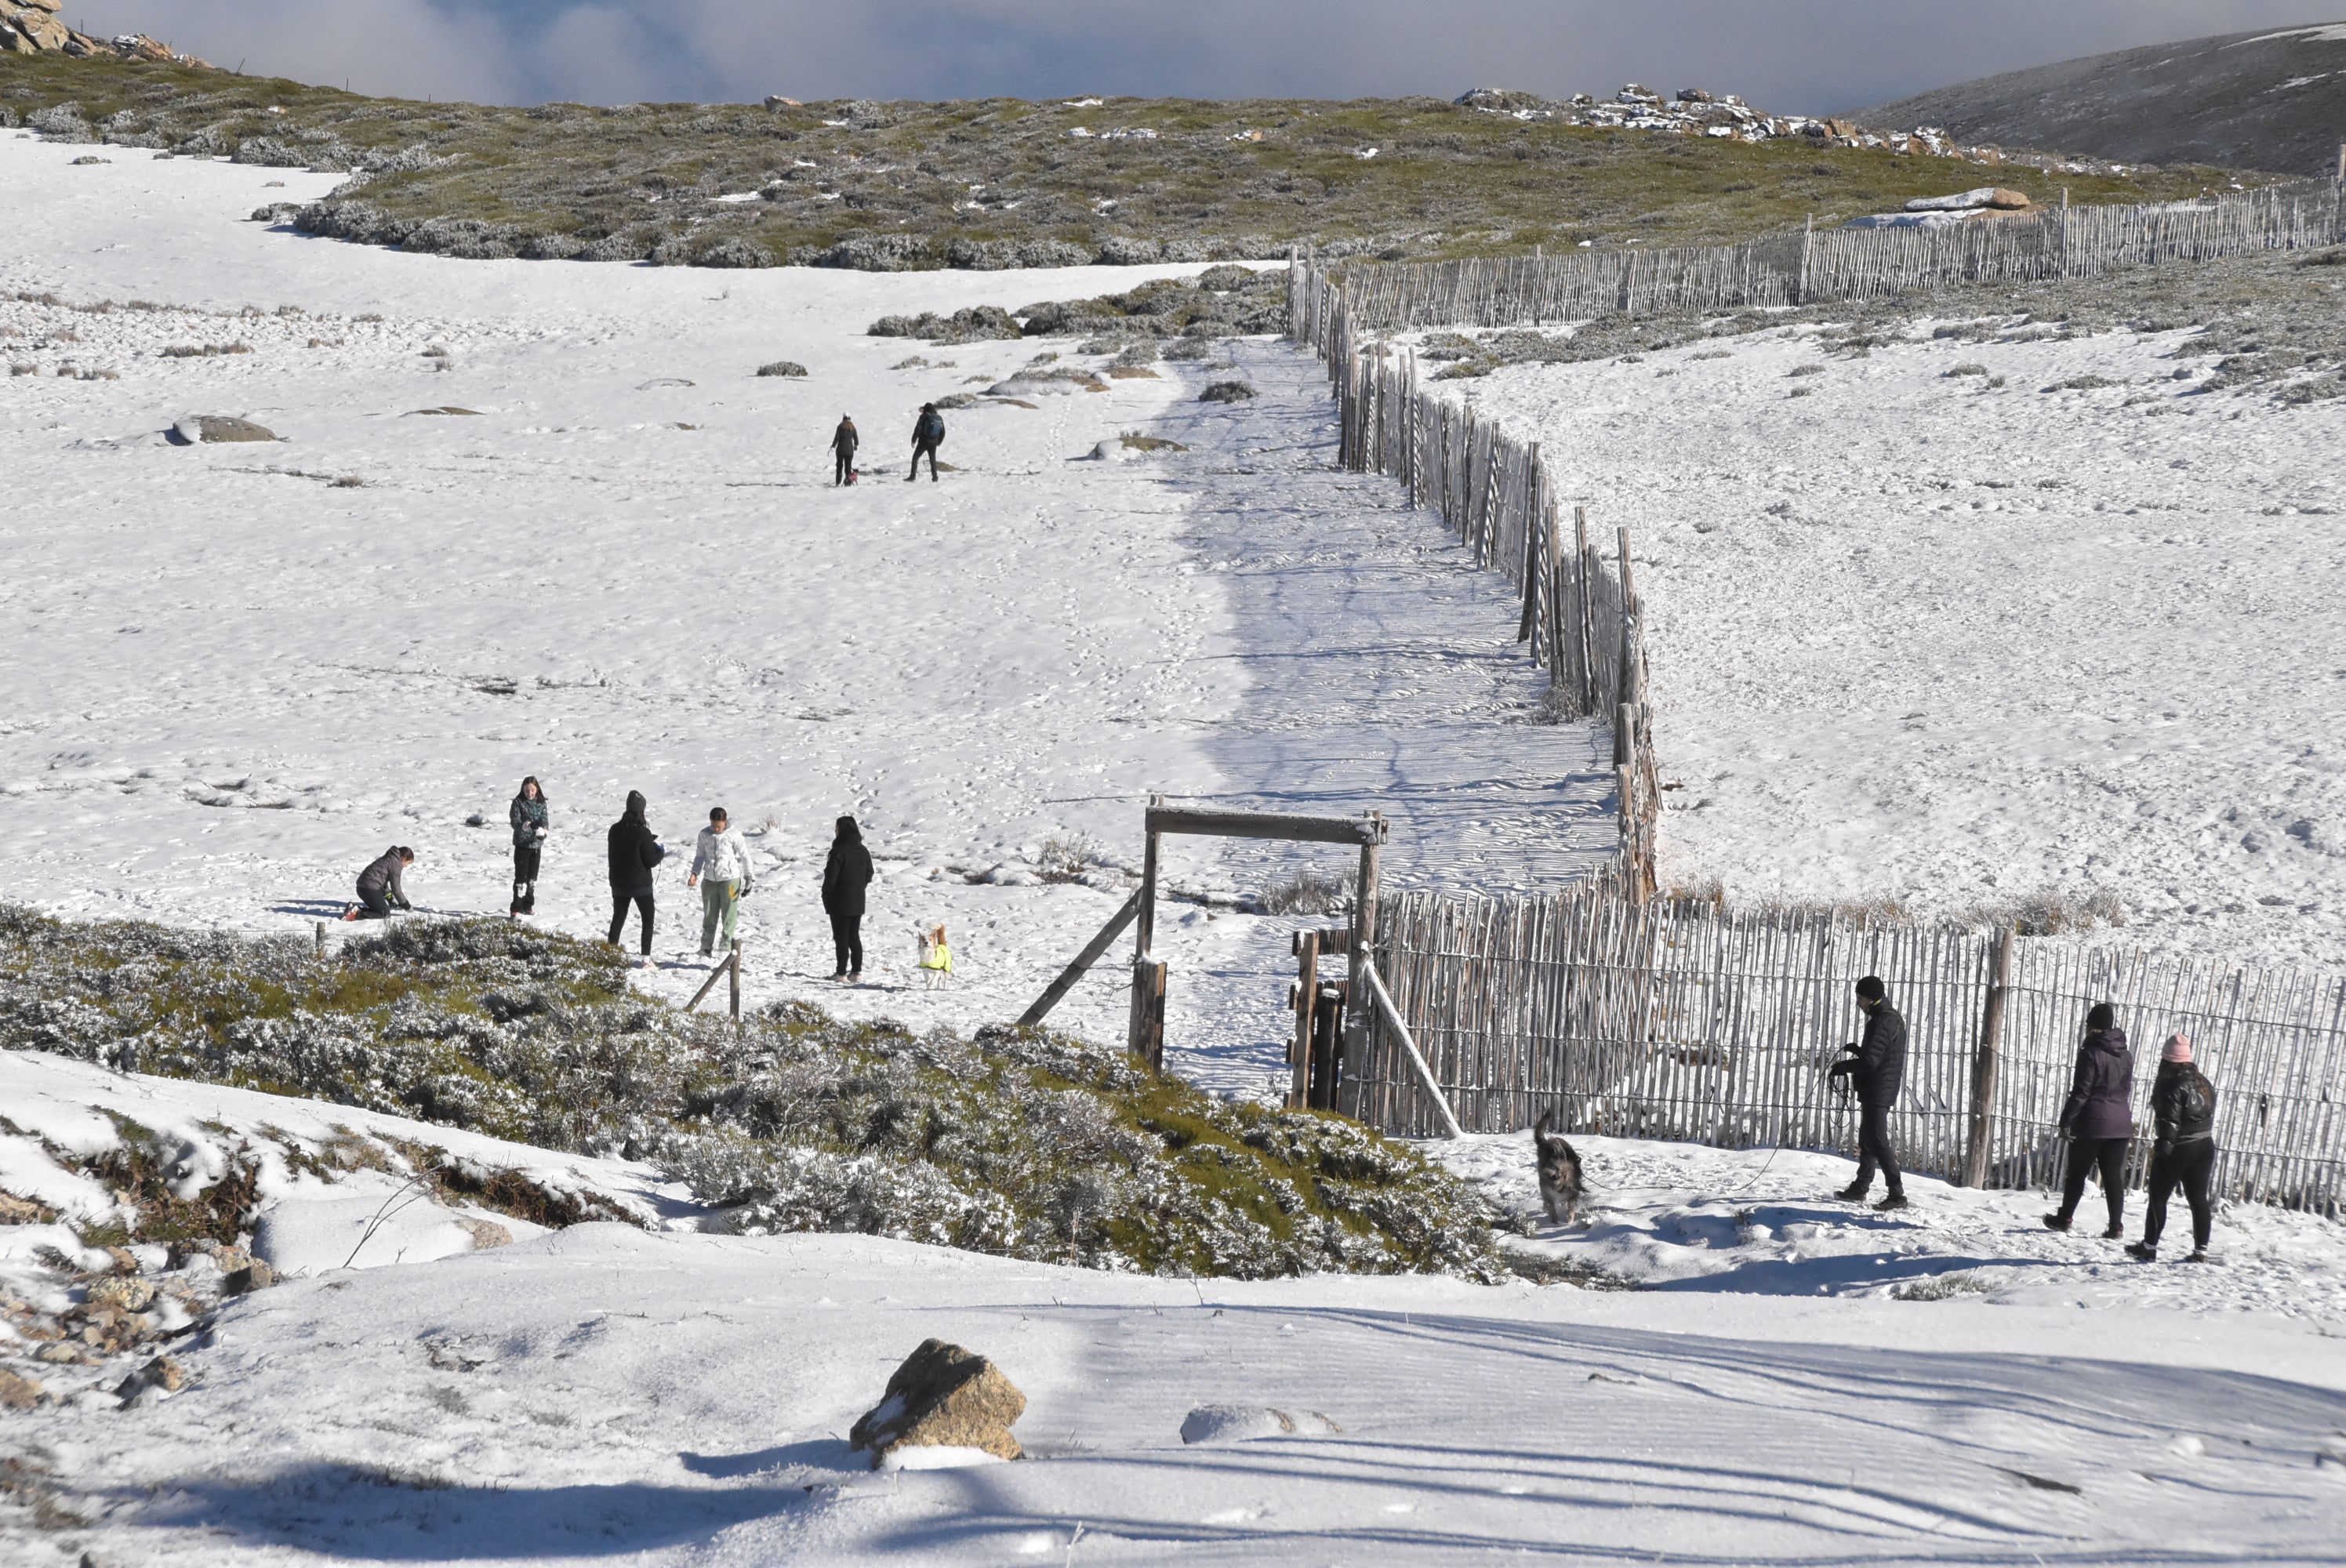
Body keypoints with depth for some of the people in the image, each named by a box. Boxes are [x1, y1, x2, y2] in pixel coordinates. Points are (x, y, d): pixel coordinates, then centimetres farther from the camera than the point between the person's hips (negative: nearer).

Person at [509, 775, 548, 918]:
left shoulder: (541, 803, 5)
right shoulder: (518, 802, -5)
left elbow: (544, 819, -1)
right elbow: (514, 821, -12)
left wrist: (542, 829, -23)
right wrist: (523, 826, -33)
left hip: (536, 843, 4)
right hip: (522, 843, -4)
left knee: (533, 876, 13)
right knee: (521, 876, -10)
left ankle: (528, 905, 26)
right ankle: (516, 909, -10)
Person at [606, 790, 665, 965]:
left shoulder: (615, 830, -2)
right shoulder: (642, 833, -19)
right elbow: (651, 860, -15)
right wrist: (660, 850, 6)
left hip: (619, 883, 4)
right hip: (641, 884, -4)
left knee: (618, 918, 17)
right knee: (648, 919, 9)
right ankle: (647, 959, 4)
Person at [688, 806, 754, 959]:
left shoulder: (733, 835, -8)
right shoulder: (704, 834, 2)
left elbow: (744, 857, 0)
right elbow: (700, 856, 13)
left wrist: (748, 879, 1)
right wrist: (695, 874, 0)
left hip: (730, 879, -3)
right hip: (710, 881, 3)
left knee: (729, 916, -4)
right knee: (709, 916, 10)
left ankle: (727, 946, 3)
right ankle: (706, 947, 24)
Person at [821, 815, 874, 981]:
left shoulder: (838, 852, -18)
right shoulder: (863, 851, 6)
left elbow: (831, 878, -17)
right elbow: (869, 874, 14)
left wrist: (826, 897, -4)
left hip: (840, 903, -7)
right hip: (858, 902, 7)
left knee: (841, 938, -1)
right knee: (854, 936, 13)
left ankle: (841, 973, 1)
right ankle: (857, 971, 13)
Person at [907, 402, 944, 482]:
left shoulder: (924, 417, -9)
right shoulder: (939, 418, 6)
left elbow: (917, 429, -13)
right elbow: (943, 432, 12)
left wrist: (914, 441, -7)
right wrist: (939, 442, 24)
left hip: (923, 442, -4)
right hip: (933, 443, 4)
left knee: (915, 458, 6)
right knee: (933, 460, 17)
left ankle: (912, 476, -1)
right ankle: (935, 477, 15)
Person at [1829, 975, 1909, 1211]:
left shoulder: (1883, 1021, -19)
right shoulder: (1891, 1018, 15)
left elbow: (1870, 1062, -24)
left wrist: (1843, 1067, -12)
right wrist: (1859, 1050, 13)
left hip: (1877, 1091, -11)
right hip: (1876, 1091, 11)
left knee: (1877, 1140, -12)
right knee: (1867, 1139, 19)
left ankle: (1897, 1193, -15)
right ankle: (1860, 1188, 30)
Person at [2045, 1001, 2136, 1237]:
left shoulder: (2091, 1054, -13)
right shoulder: (2126, 1056, 8)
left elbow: (2081, 1092, -15)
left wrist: (2066, 1120, -10)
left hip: (2093, 1122, -6)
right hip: (2120, 1124, 6)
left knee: (2077, 1172, 7)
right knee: (2114, 1175, 6)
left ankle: (2064, 1219, 17)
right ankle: (2116, 1225, 1)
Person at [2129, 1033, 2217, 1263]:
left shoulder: (2172, 1084, -13)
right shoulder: (2203, 1082, 11)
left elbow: (2170, 1119, -21)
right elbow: (2211, 1117, 16)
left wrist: (2164, 1143, -23)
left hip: (2179, 1149, -7)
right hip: (2205, 1146, 7)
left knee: (2158, 1196, 4)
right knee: (2198, 1198, 8)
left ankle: (2149, 1247, 9)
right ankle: (2200, 1250, 5)